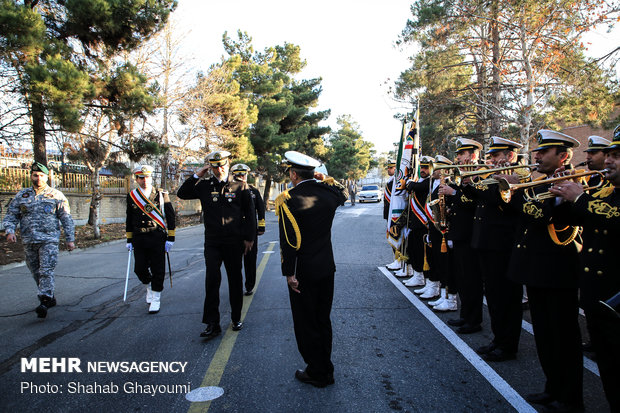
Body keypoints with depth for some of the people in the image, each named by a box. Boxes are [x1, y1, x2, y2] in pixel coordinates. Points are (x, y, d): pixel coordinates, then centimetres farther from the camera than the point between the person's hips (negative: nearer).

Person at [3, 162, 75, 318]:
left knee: (46, 271, -13)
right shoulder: (22, 195, 12)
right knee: (36, 273, 11)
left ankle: (44, 302, -17)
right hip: (29, 241, 4)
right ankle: (50, 298, 24)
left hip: (49, 240, -4)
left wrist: (70, 239, 0)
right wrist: (10, 231, -7)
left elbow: (66, 219, 4)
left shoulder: (56, 195, 4)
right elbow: (11, 215, 13)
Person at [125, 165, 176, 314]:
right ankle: (149, 286, 34)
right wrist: (129, 240, 11)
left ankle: (155, 298, 15)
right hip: (139, 239, 3)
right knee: (140, 269, 4)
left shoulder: (161, 194, -1)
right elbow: (129, 220, 14)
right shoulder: (131, 196, 8)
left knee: (157, 270, 0)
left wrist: (170, 239, -4)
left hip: (157, 238, -2)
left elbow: (170, 218, 0)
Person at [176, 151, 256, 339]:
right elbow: (182, 193, 5)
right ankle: (212, 324, 0)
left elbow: (250, 214, 3)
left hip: (234, 242, -1)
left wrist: (249, 237, -1)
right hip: (212, 242, 1)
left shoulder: (240, 187, 1)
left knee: (235, 280, 9)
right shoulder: (204, 186, 7)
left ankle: (236, 318, 25)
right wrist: (197, 175, -2)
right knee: (212, 280, -8)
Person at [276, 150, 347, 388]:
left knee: (306, 323, 9)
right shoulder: (328, 193, -1)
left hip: (303, 272, -6)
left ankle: (317, 373, 21)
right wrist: (325, 180, 9)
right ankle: (325, 368, 32)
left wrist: (289, 273, -11)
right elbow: (343, 193, 24)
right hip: (327, 268, 6)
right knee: (323, 320, 19)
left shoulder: (287, 201, -16)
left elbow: (288, 241, -19)